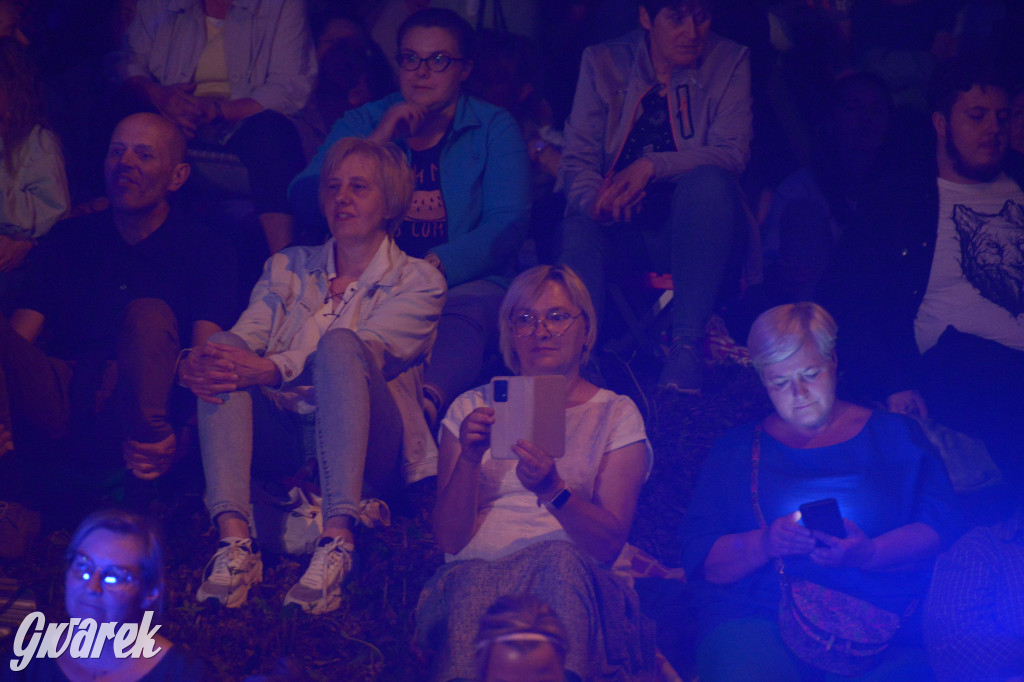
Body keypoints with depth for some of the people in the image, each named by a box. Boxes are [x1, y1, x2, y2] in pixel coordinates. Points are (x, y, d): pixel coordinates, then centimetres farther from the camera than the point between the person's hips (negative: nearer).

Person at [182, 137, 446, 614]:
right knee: (222, 370, -24)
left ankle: (337, 542, -46)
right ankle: (234, 541, -41)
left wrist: (271, 370, -28)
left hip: (366, 447, -3)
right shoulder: (289, 267, 21)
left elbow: (367, 350, -11)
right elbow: (244, 337, 4)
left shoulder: (419, 280, 8)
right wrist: (199, 363, -21)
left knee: (339, 343, -31)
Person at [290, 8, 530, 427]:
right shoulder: (364, 123, 18)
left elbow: (508, 223, -2)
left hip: (464, 282, -2)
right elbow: (303, 200, 5)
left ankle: (428, 403, -66)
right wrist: (376, 142, -5)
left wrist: (437, 264, -19)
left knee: (467, 316, -38)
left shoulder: (494, 128, 12)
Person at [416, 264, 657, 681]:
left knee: (560, 559, -39)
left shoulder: (616, 415, 15)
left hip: (571, 579, 0)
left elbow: (608, 545, 0)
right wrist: (469, 460, -11)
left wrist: (553, 490, -20)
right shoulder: (472, 409, 20)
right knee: (472, 584, -39)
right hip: (475, 570, 0)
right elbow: (450, 538, 7)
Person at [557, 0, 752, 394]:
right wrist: (596, 201, -22)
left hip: (692, 227, -1)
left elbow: (733, 153, -8)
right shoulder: (602, 62, 8)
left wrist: (653, 166, -23)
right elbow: (578, 158, 2)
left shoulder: (730, 63, 5)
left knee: (709, 181, -33)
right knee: (577, 231, -32)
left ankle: (687, 343, -37)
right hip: (619, 231, 1)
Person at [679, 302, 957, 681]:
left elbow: (939, 529, 5)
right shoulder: (736, 449, 19)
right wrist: (764, 544, -11)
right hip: (760, 618, 0)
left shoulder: (895, 434, 18)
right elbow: (701, 558, 9)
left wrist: (869, 553, -14)